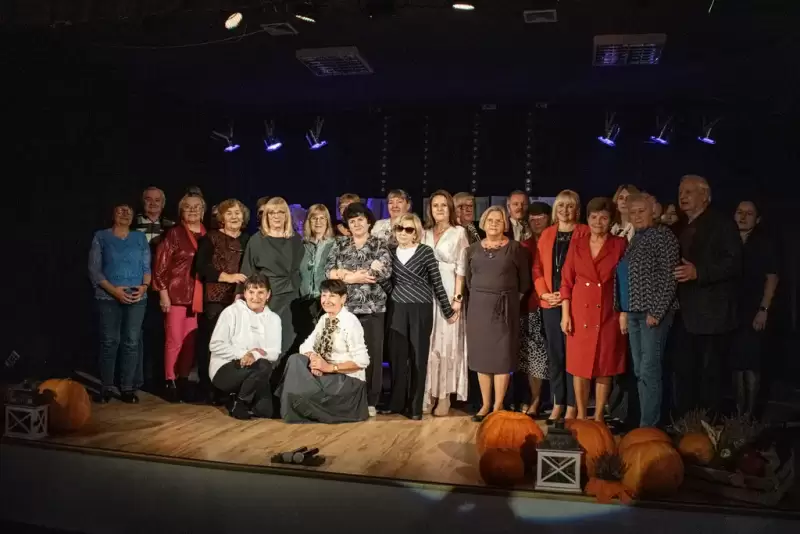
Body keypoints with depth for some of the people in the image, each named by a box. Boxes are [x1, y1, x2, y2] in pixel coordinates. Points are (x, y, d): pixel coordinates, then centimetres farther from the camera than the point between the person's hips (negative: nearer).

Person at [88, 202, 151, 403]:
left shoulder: (140, 238, 13)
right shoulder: (101, 237, 6)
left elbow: (147, 267, 10)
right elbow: (94, 269, 0)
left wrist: (144, 286, -10)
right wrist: (114, 290, -12)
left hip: (136, 298, 2)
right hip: (108, 297, -2)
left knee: (132, 342, -2)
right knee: (109, 342, -4)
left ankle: (128, 388, 4)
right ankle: (106, 388, 6)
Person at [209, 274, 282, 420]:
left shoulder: (274, 318, 8)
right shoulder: (232, 311, -3)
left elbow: (274, 353, -1)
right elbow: (215, 345, -9)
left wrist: (256, 355, -20)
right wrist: (243, 354, -19)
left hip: (253, 375, 4)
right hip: (224, 369, -4)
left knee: (266, 410, -18)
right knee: (263, 366, -32)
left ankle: (240, 398, 13)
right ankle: (238, 402, -8)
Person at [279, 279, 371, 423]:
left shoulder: (350, 321, -16)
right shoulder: (324, 319, 7)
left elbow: (362, 360, -19)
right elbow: (306, 346, 3)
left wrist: (330, 367, -22)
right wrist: (313, 358, -19)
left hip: (348, 380, -7)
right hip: (325, 374, 7)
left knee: (300, 391, -26)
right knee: (295, 359, -15)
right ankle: (298, 408, -2)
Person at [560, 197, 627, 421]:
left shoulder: (620, 245, 0)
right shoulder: (577, 245, 5)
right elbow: (566, 281, 4)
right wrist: (565, 314, -2)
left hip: (609, 314, -1)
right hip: (580, 313, 2)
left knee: (604, 368, 4)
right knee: (579, 366, 4)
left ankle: (599, 417, 16)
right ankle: (581, 415, 17)